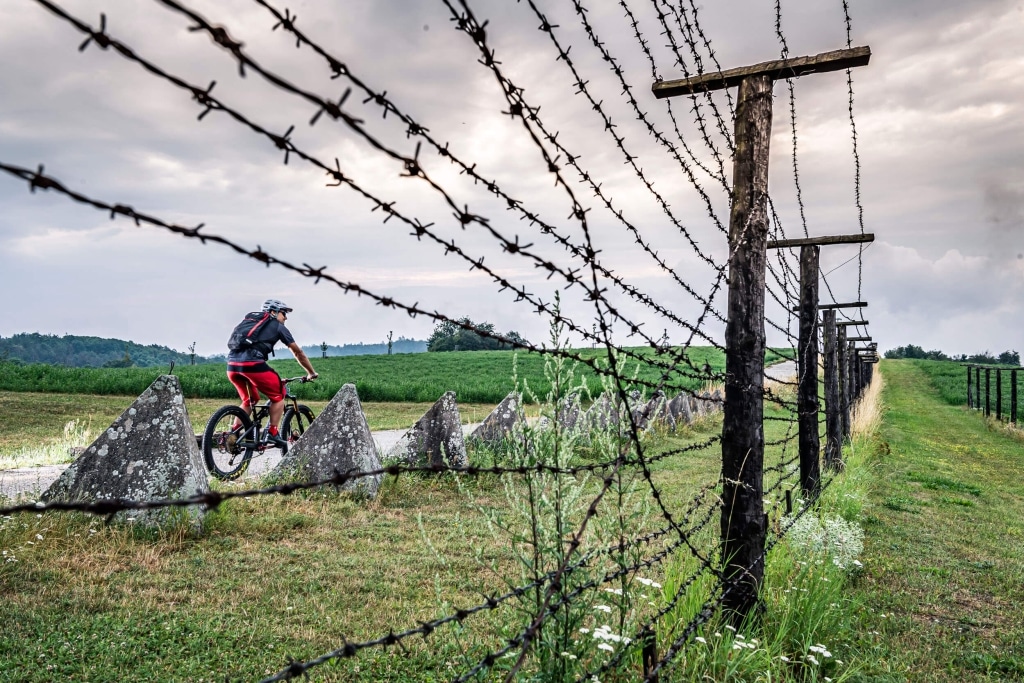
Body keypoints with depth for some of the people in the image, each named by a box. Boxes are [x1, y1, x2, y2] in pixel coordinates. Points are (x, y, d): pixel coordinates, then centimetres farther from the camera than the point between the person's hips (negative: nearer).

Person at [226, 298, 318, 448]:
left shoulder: (249, 320, 32)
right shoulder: (277, 325, 16)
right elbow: (298, 353, 20)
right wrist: (311, 373, 32)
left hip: (232, 363, 7)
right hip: (251, 362, -6)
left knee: (249, 401, 25)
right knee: (278, 394, 13)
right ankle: (272, 434, 5)